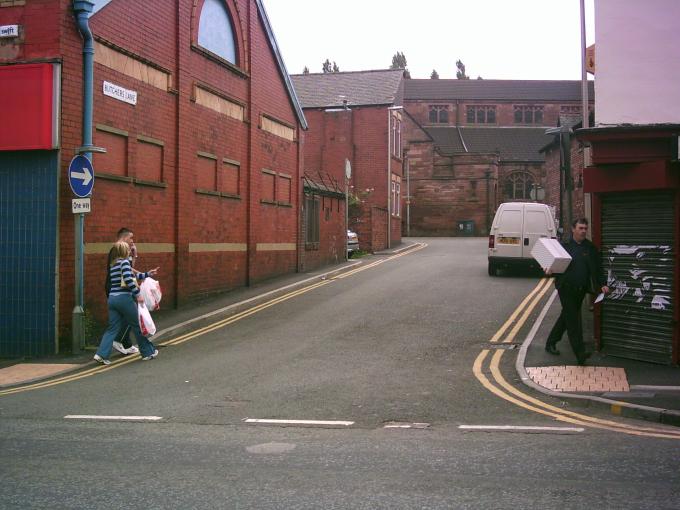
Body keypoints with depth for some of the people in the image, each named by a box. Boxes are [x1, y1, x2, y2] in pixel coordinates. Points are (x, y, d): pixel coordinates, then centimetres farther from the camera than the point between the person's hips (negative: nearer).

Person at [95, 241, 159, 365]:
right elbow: (128, 279, -22)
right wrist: (138, 294, -17)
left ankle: (101, 354, -4)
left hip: (112, 298, 7)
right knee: (137, 325, 7)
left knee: (113, 328, 8)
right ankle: (148, 352, 17)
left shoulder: (113, 265, 18)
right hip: (124, 299, -7)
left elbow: (132, 276, 28)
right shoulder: (124, 262, -7)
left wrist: (147, 274, 33)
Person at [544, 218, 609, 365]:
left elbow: (597, 268, 10)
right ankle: (580, 353, -9)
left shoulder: (590, 248, 8)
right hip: (566, 288, -5)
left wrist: (602, 284, 0)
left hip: (581, 289, 5)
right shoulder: (564, 245, -5)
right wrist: (550, 270, -24)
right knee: (573, 320, -7)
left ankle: (551, 343, 30)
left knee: (567, 317, 15)